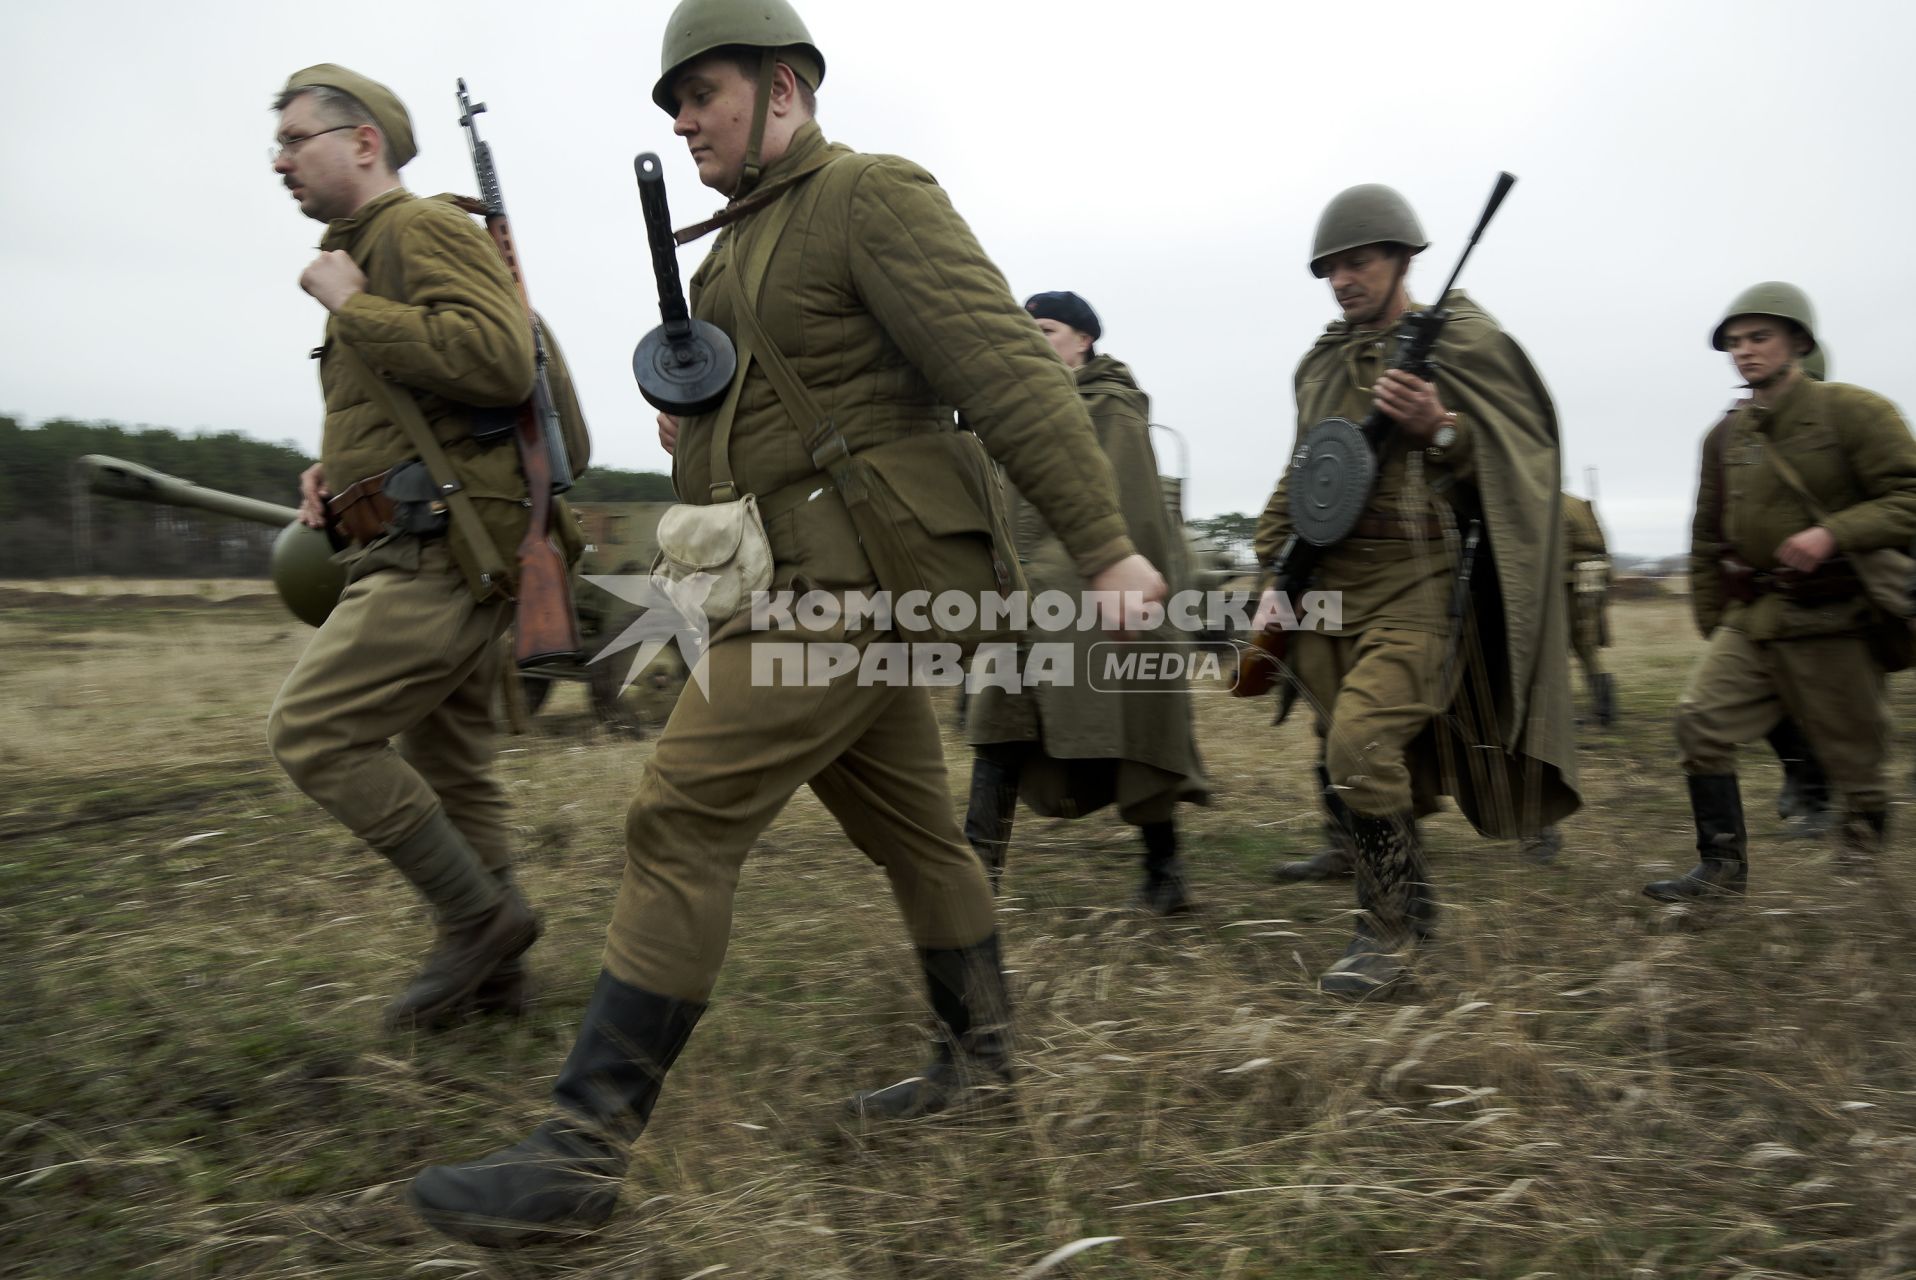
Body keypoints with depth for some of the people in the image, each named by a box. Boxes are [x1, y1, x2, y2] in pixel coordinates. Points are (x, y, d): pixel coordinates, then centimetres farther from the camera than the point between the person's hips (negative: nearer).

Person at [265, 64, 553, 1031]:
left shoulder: (421, 229, -7)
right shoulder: (369, 251, 23)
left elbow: (499, 360, -25)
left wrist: (349, 306, -14)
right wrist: (336, 471, 13)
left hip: (444, 553, -10)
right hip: (436, 553, 10)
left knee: (311, 732, -11)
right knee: (445, 765, 12)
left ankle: (480, 916, -1)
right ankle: (486, 970, 22)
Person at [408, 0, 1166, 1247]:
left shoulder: (873, 198, -7)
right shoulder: (741, 244, 21)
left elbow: (1009, 371, -15)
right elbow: (723, 429, 26)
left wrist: (1104, 545, -18)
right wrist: (685, 398, 5)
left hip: (848, 577, -10)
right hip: (819, 582, 10)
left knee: (683, 825, -12)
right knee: (912, 823, 15)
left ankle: (582, 1153, -4)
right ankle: (981, 1060, 30)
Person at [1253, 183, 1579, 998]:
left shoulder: (1463, 343, 0)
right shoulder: (1321, 362, 17)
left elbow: (1518, 465, -2)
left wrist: (1439, 429, -19)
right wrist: (1277, 570, 16)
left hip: (1415, 588, -6)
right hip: (1328, 588, 6)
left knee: (1360, 748, -18)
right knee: (1343, 761, 7)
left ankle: (1387, 932, 0)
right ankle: (1411, 900, 27)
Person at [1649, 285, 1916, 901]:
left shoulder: (1854, 411, -6)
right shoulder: (1728, 434, 9)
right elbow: (1709, 537, 16)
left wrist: (1833, 533, -28)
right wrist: (1712, 619, 17)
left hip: (1833, 619, -4)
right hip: (1752, 615, 4)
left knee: (1849, 749, 7)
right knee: (1701, 717, -11)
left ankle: (1866, 822, 39)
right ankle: (1723, 867, -3)